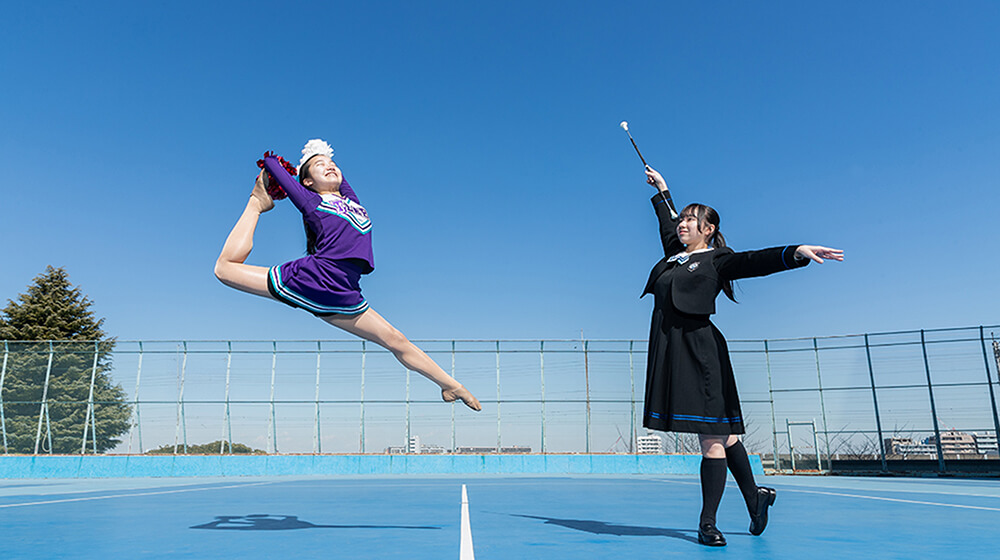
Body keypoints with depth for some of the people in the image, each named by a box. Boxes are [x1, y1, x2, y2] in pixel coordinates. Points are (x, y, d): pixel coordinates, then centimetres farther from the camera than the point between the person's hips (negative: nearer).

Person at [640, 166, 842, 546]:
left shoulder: (717, 260, 4)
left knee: (712, 439, -6)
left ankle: (707, 524, -3)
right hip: (668, 351, 6)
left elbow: (757, 261, -11)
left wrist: (798, 252, -26)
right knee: (723, 436, 9)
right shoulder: (674, 255, 20)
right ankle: (754, 499, 22)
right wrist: (661, 189, 47)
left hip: (699, 351, -6)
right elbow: (668, 222, 37)